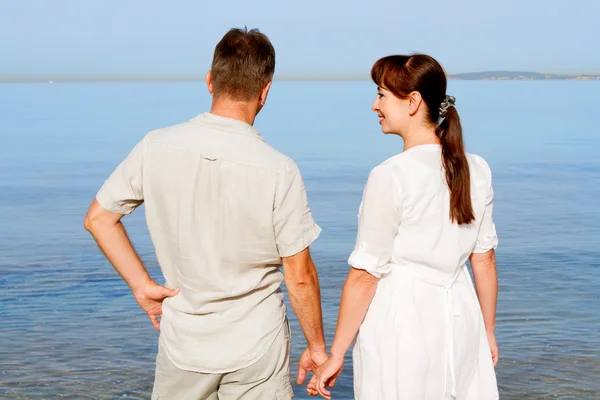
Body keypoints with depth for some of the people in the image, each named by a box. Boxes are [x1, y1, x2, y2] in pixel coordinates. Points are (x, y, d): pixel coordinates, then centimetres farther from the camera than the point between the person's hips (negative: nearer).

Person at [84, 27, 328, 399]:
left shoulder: (156, 147, -9)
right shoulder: (279, 170, -18)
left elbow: (98, 218, 1)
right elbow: (300, 276, -11)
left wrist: (142, 284, 5)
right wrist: (317, 347, 2)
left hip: (183, 343, 3)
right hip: (256, 351, -2)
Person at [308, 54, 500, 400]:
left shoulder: (390, 177, -16)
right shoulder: (477, 169, 1)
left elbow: (365, 275, -14)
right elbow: (484, 259, 7)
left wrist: (336, 355, -6)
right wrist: (489, 333, 18)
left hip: (401, 323, -5)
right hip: (460, 320, 5)